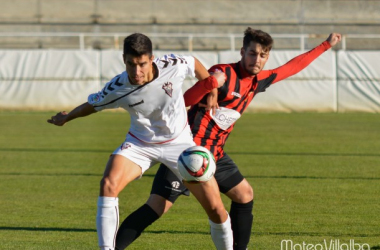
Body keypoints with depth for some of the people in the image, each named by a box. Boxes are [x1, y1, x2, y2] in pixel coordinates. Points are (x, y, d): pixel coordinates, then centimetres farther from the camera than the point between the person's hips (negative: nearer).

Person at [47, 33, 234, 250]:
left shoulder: (174, 66, -25)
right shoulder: (116, 89, -22)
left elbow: (194, 63, 1)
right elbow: (93, 105, 0)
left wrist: (210, 85, 6)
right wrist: (66, 118, 15)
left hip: (178, 142, 0)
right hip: (140, 143, 0)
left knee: (215, 208, -7)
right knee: (108, 184, -29)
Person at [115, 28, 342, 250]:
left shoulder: (259, 80, 9)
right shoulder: (224, 74, -15)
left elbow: (290, 67, 25)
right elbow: (186, 100, -21)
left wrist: (325, 46, 30)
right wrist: (209, 83, -38)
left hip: (215, 153, 9)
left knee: (245, 195, 14)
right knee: (158, 206, -18)